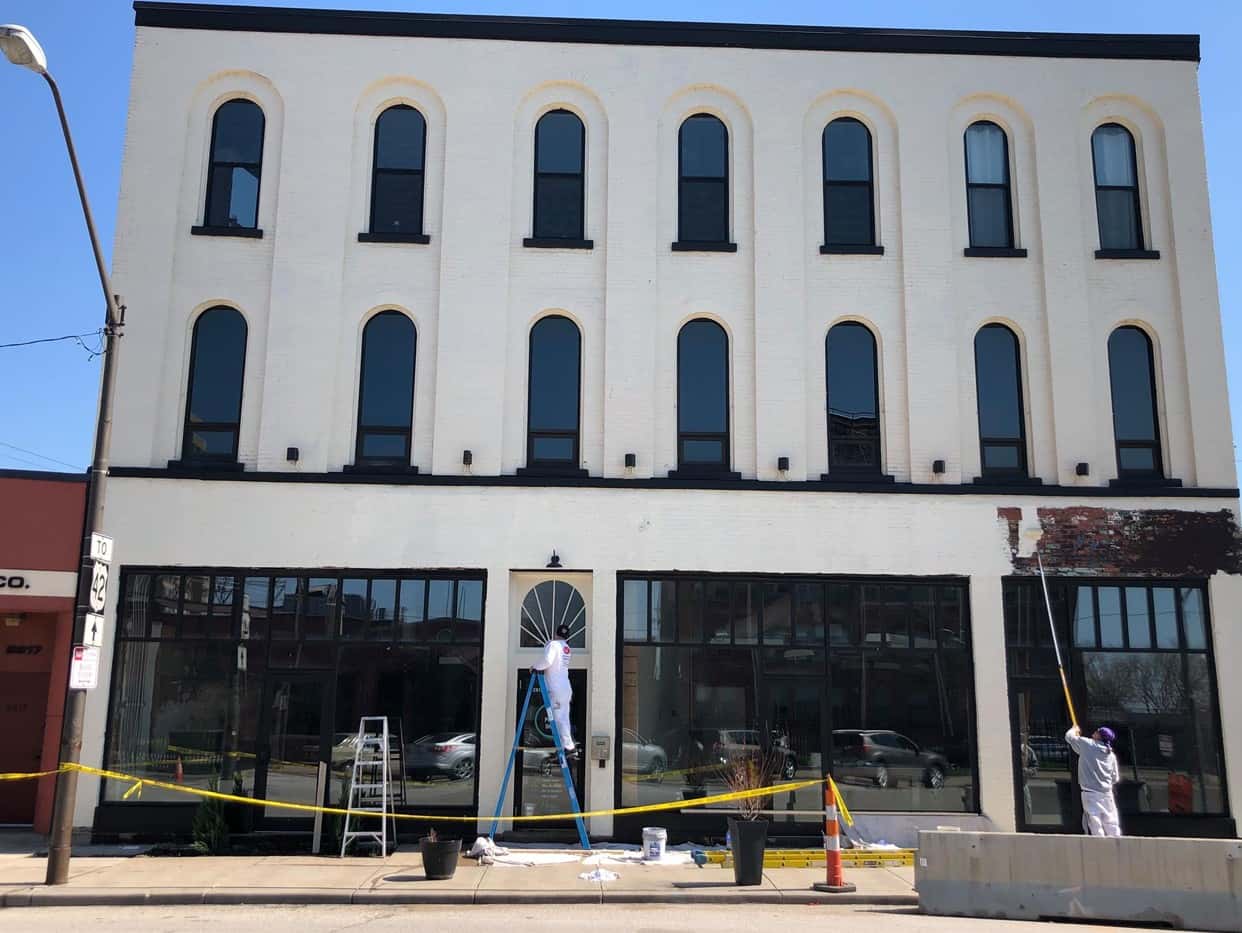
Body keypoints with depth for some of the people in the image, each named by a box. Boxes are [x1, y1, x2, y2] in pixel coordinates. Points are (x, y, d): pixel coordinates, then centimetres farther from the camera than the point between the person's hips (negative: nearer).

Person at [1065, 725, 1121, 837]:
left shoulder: (1087, 744, -4)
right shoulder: (1111, 755, 8)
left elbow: (1069, 736, 9)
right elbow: (1115, 778, 12)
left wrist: (1075, 729, 30)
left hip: (1090, 793, -4)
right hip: (1107, 793, 4)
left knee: (1095, 826, -7)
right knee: (1112, 826, 7)